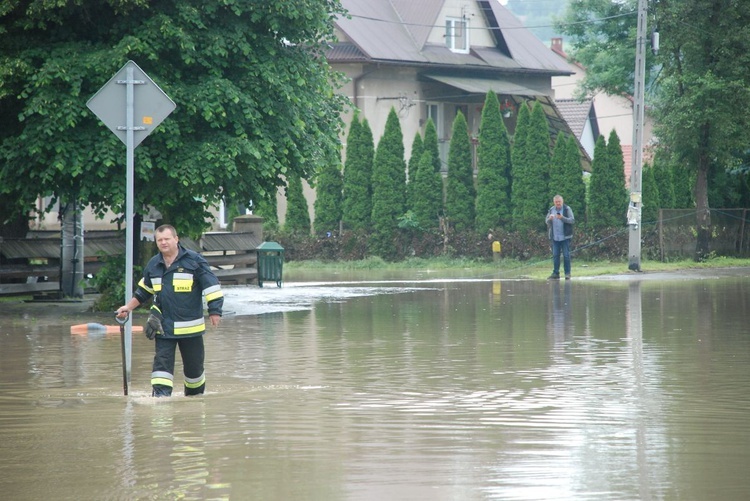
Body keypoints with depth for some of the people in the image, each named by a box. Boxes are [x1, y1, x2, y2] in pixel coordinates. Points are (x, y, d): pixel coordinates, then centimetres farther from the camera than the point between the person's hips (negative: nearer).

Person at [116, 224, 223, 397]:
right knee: (162, 362, -9)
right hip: (164, 327, 3)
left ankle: (195, 395, 29)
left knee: (194, 366, 9)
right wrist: (128, 308, 20)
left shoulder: (194, 261, -6)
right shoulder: (153, 265, 10)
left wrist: (215, 310, -15)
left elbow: (211, 286, -8)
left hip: (190, 327, -3)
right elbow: (143, 292, 25)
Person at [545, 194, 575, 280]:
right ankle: (555, 273, 7)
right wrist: (550, 219, -13)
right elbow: (547, 222, 11)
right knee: (555, 255, 3)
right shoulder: (551, 210, 12)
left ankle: (567, 273, 2)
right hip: (554, 237, 4)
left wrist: (562, 218, -22)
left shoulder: (567, 209, -1)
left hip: (565, 237, -4)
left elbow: (572, 221, -8)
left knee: (566, 255, -4)